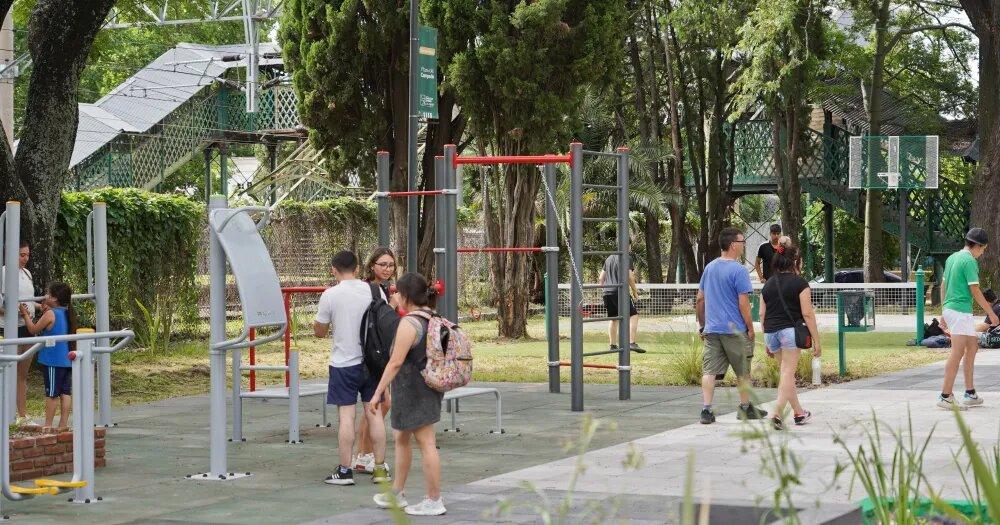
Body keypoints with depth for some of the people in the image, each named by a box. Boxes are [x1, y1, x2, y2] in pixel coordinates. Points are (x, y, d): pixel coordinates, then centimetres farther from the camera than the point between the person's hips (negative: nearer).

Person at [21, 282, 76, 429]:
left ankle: (48, 424, 4)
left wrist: (26, 315, 7)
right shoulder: (67, 314, 9)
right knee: (66, 392, 5)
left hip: (53, 361, -7)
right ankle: (64, 424, 6)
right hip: (67, 360, 7)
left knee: (52, 393, -1)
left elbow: (33, 330, -5)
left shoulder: (50, 314, -12)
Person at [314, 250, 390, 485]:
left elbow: (319, 332, -2)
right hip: (371, 360, 3)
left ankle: (344, 471, 3)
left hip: (344, 363, -3)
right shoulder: (374, 291, 0)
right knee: (374, 413, 8)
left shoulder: (330, 295, -10)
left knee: (346, 415, 0)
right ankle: (380, 468, 12)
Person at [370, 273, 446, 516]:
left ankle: (434, 501, 1)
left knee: (426, 443, -4)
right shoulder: (434, 319, 8)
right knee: (401, 438, 21)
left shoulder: (409, 323, -20)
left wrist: (378, 392, -19)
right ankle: (397, 493, 31)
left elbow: (396, 362, -22)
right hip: (429, 387, 10)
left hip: (413, 391, -10)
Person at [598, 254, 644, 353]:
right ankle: (632, 343, -17)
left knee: (613, 319, 14)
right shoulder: (627, 258, -2)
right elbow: (630, 277, -10)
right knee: (633, 315, -5)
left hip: (607, 293, 7)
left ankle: (613, 346, 13)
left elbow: (600, 278, 21)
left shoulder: (608, 259, 20)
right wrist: (635, 292, 1)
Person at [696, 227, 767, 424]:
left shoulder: (709, 267, 10)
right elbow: (743, 303, -14)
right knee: (743, 371, 11)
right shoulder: (738, 270, -12)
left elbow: (699, 299, 14)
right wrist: (751, 328, -6)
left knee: (709, 371, 0)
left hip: (711, 329, 5)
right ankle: (745, 408, 21)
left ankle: (707, 410, -8)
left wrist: (702, 325, 21)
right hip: (734, 330, -5)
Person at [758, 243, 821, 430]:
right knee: (788, 373, -4)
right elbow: (807, 313, -8)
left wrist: (766, 341, 22)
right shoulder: (799, 283, -4)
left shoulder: (768, 284, 12)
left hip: (771, 333, 6)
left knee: (786, 372, 17)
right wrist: (817, 341, -3)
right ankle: (777, 413, -18)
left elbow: (762, 314, 13)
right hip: (790, 330, -6)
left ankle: (799, 413, 28)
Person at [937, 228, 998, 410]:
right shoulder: (969, 261, -12)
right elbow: (975, 291, -14)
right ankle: (945, 396, -11)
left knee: (972, 347, 16)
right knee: (957, 353, -9)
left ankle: (970, 394, 17)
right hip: (961, 311, -10)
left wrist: (943, 313, 23)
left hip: (949, 308, 10)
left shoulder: (952, 258, 14)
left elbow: (943, 286, 18)